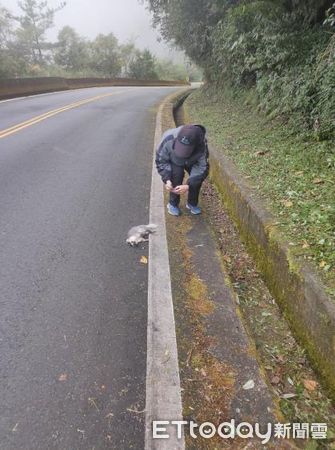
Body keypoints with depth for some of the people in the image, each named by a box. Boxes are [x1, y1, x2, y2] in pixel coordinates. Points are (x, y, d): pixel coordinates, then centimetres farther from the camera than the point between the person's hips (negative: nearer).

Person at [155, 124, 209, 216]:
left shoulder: (202, 146, -40)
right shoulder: (168, 139, -41)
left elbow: (202, 168, -31)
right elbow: (161, 161, -26)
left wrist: (188, 185, -43)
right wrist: (167, 179, -39)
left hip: (192, 161, 2)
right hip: (174, 160, -1)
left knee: (198, 177, -16)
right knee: (177, 175, -26)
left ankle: (192, 203, 10)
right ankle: (173, 204, -4)